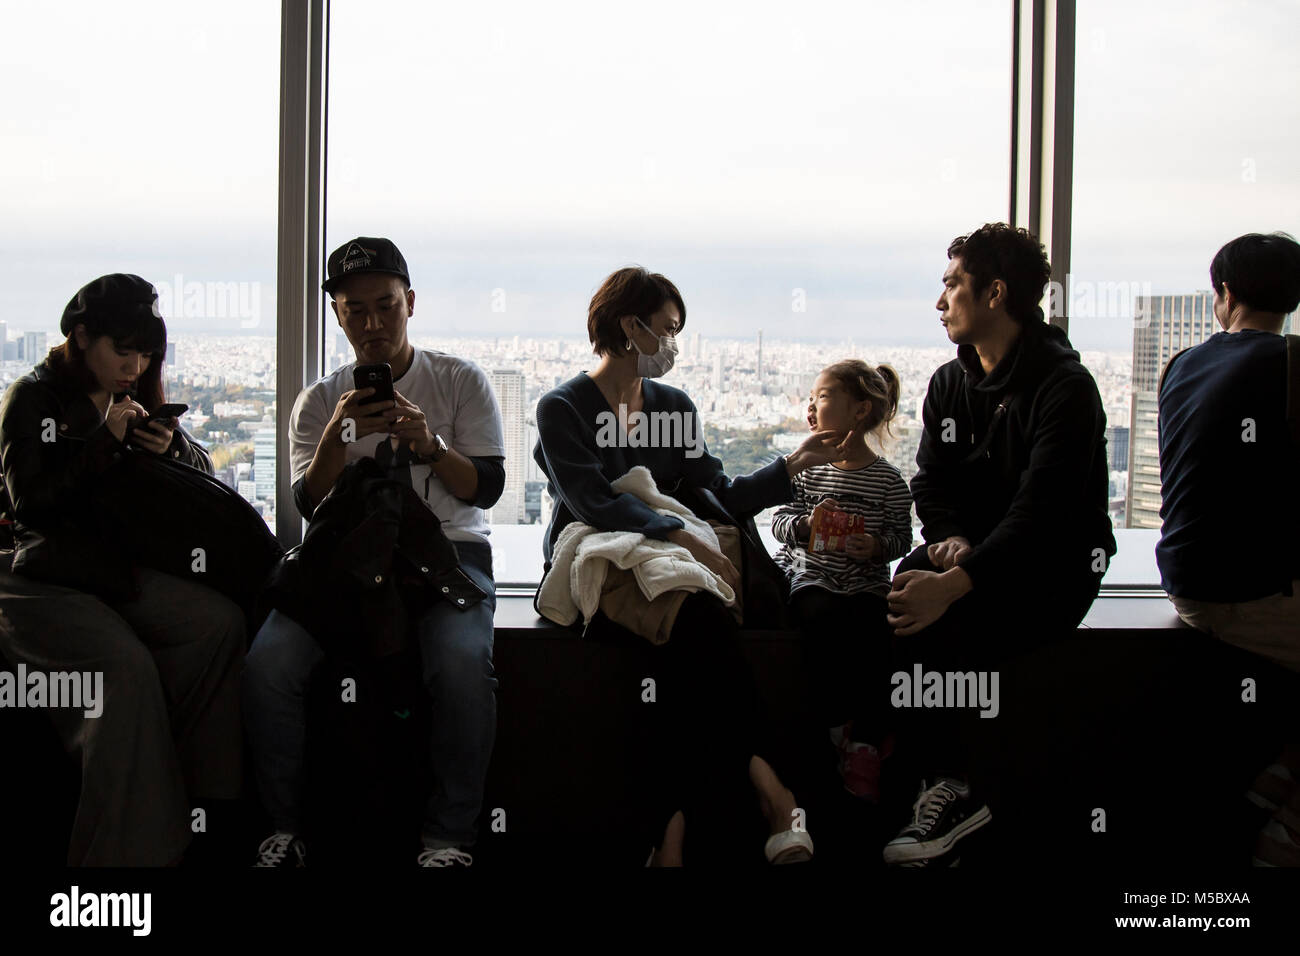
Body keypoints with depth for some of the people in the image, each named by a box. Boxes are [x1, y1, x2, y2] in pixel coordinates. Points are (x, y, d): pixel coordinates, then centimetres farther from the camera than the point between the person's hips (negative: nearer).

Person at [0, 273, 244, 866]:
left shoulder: (139, 399, 18)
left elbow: (204, 471, 19)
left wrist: (170, 448, -3)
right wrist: (103, 442, -14)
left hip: (113, 571, 6)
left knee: (221, 621, -22)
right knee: (124, 664, -33)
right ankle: (128, 849, -26)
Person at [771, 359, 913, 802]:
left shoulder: (887, 479, 1)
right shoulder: (807, 468, 7)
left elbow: (902, 536, 4)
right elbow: (780, 521, 7)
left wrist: (878, 546, -16)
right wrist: (804, 525, -14)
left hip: (866, 582, -1)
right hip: (810, 576, 1)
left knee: (876, 633, -29)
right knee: (823, 619, -31)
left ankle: (865, 747, -18)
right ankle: (838, 727, -15)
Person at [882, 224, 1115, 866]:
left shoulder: (1065, 387, -15)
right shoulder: (949, 384, 10)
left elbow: (1040, 511, -25)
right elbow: (931, 483, 9)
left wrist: (955, 583, -38)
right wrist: (950, 538, -16)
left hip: (1055, 565, -6)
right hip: (973, 550, 7)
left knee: (959, 626, -31)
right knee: (890, 612, -22)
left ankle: (962, 786, -13)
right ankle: (944, 781, -15)